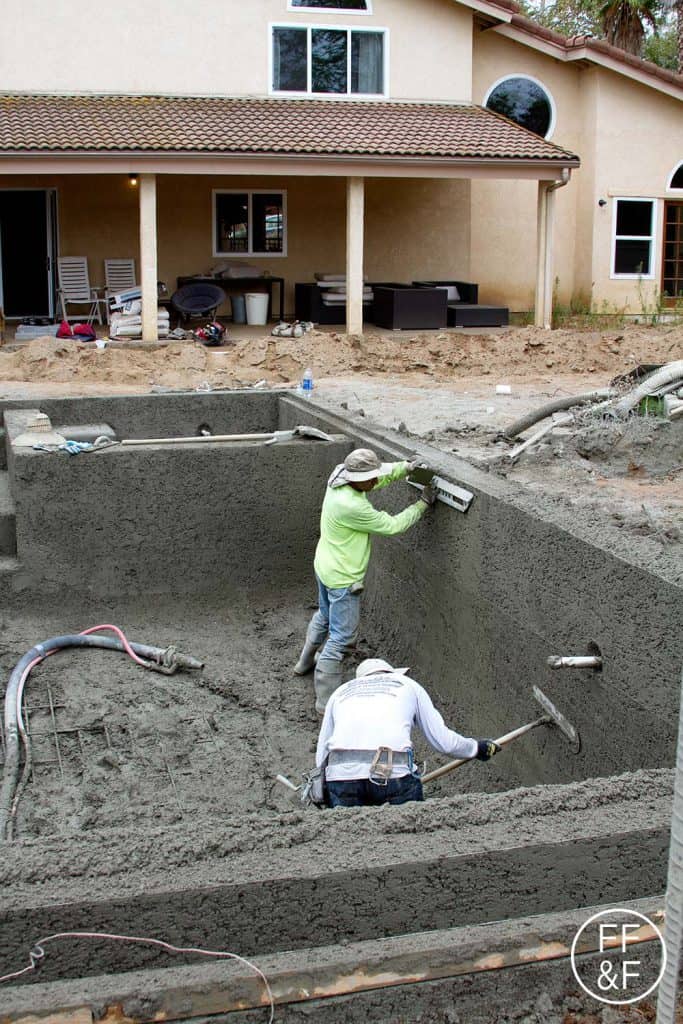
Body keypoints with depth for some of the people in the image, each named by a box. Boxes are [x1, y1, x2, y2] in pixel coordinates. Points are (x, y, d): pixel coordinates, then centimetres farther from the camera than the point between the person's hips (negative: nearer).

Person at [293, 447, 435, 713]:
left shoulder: (339, 480, -7)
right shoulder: (352, 507, -34)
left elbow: (384, 475, 9)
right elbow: (391, 526, -22)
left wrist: (408, 467, -5)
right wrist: (422, 504, -12)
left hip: (325, 567, 10)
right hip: (342, 579, -10)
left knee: (324, 616, 32)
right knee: (341, 637, -1)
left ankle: (306, 662, 53)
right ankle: (326, 700, 5)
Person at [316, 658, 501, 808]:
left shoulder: (340, 692, 30)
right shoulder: (408, 685, 26)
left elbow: (320, 758, 24)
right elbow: (443, 742, 20)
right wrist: (477, 748, 37)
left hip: (340, 771, 2)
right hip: (392, 770, -2)